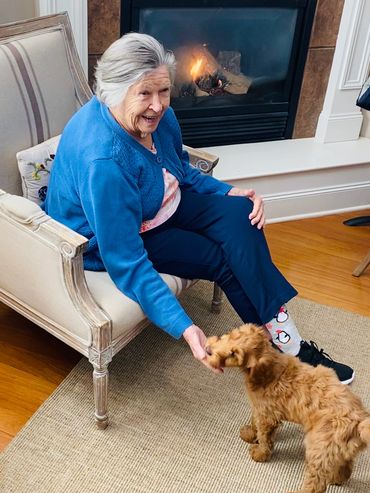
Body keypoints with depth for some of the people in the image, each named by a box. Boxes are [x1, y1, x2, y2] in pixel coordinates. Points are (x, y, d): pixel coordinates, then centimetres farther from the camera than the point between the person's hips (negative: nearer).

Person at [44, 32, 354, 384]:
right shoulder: (102, 159, -35)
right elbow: (127, 262, -35)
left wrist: (229, 193, -8)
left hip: (161, 208, 7)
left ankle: (290, 344, -10)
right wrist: (184, 328, -40)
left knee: (238, 213, -14)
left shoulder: (157, 115, -11)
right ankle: (279, 346, 3)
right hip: (107, 240, -7)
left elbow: (182, 172, 9)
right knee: (226, 259, -16)